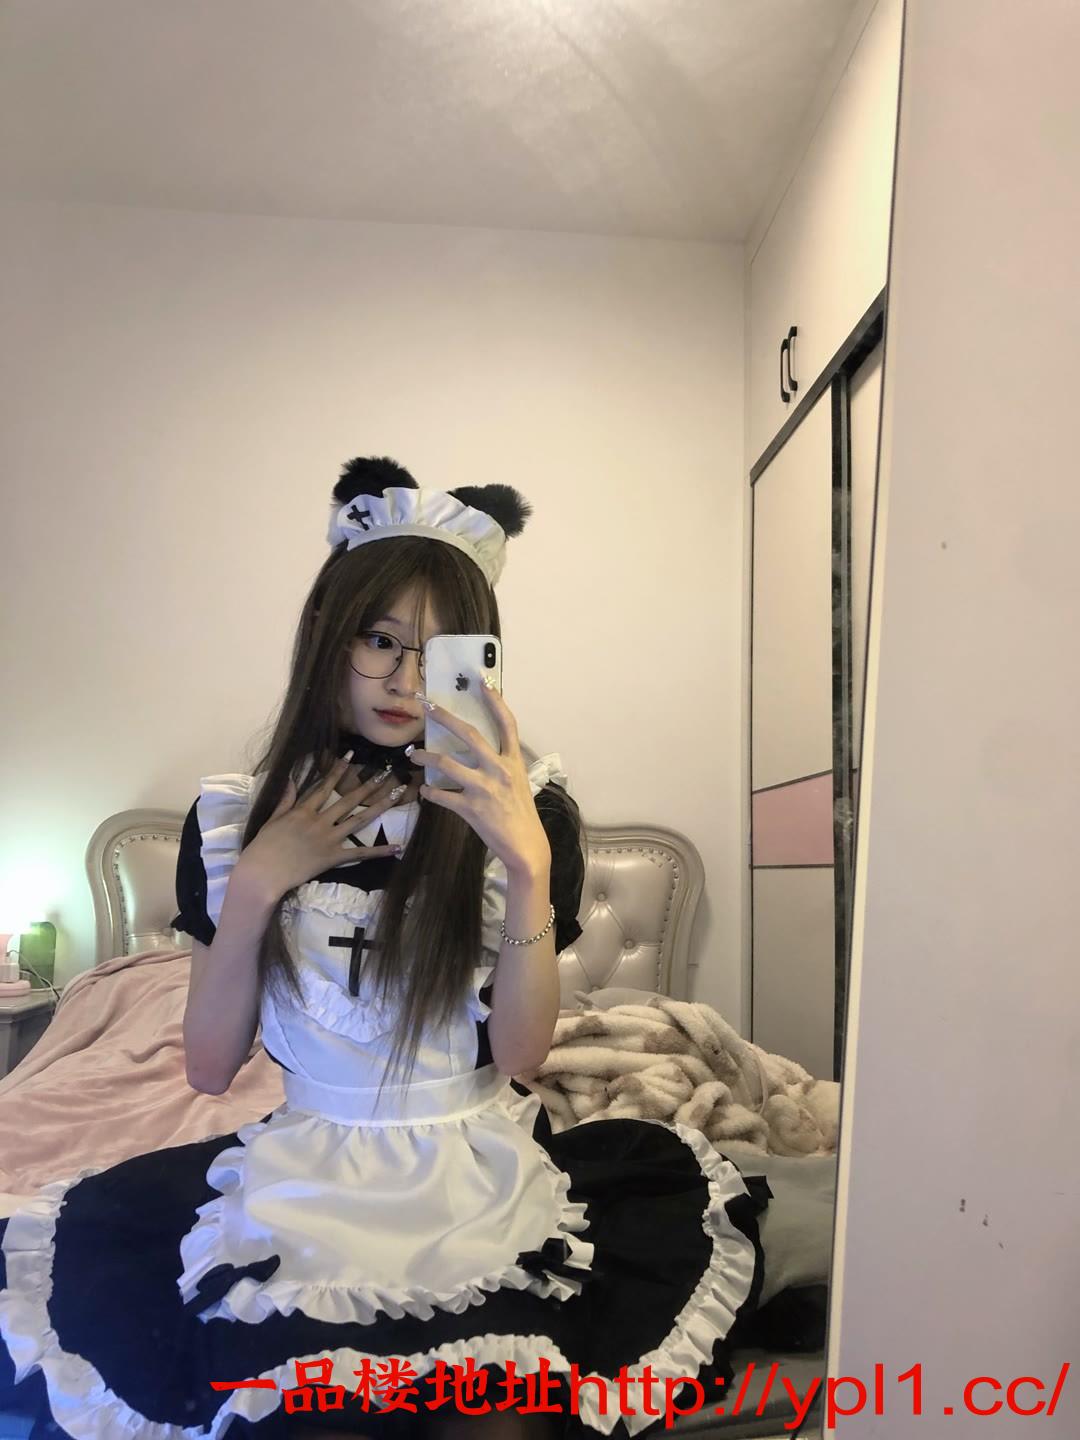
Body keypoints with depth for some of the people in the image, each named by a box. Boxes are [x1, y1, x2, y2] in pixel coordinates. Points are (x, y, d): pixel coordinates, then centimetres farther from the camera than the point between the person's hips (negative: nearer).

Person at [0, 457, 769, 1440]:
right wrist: (258, 885, -14)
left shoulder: (525, 809, -5)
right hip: (306, 1169, 1)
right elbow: (208, 1068, -1)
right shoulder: (234, 819, -1)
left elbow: (523, 1054, -9)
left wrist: (528, 862, -23)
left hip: (482, 1168, -1)